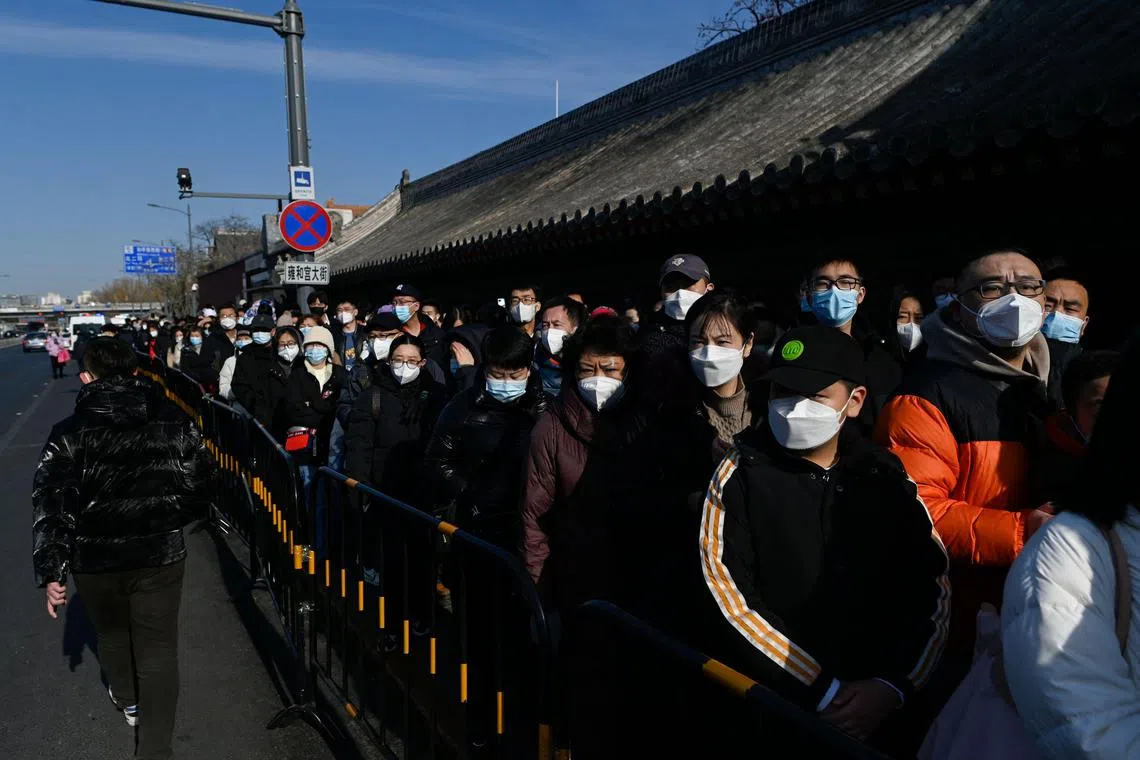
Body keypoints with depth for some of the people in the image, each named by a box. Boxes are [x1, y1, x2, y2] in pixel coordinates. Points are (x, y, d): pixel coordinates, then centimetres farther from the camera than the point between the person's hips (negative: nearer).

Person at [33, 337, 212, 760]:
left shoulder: (68, 436, -10)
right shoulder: (177, 426, -6)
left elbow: (51, 508, -12)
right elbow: (199, 492, -2)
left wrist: (51, 571, -7)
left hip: (95, 561, 1)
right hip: (161, 556, -1)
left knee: (112, 634, 27)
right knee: (158, 651, 8)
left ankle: (127, 701, 53)